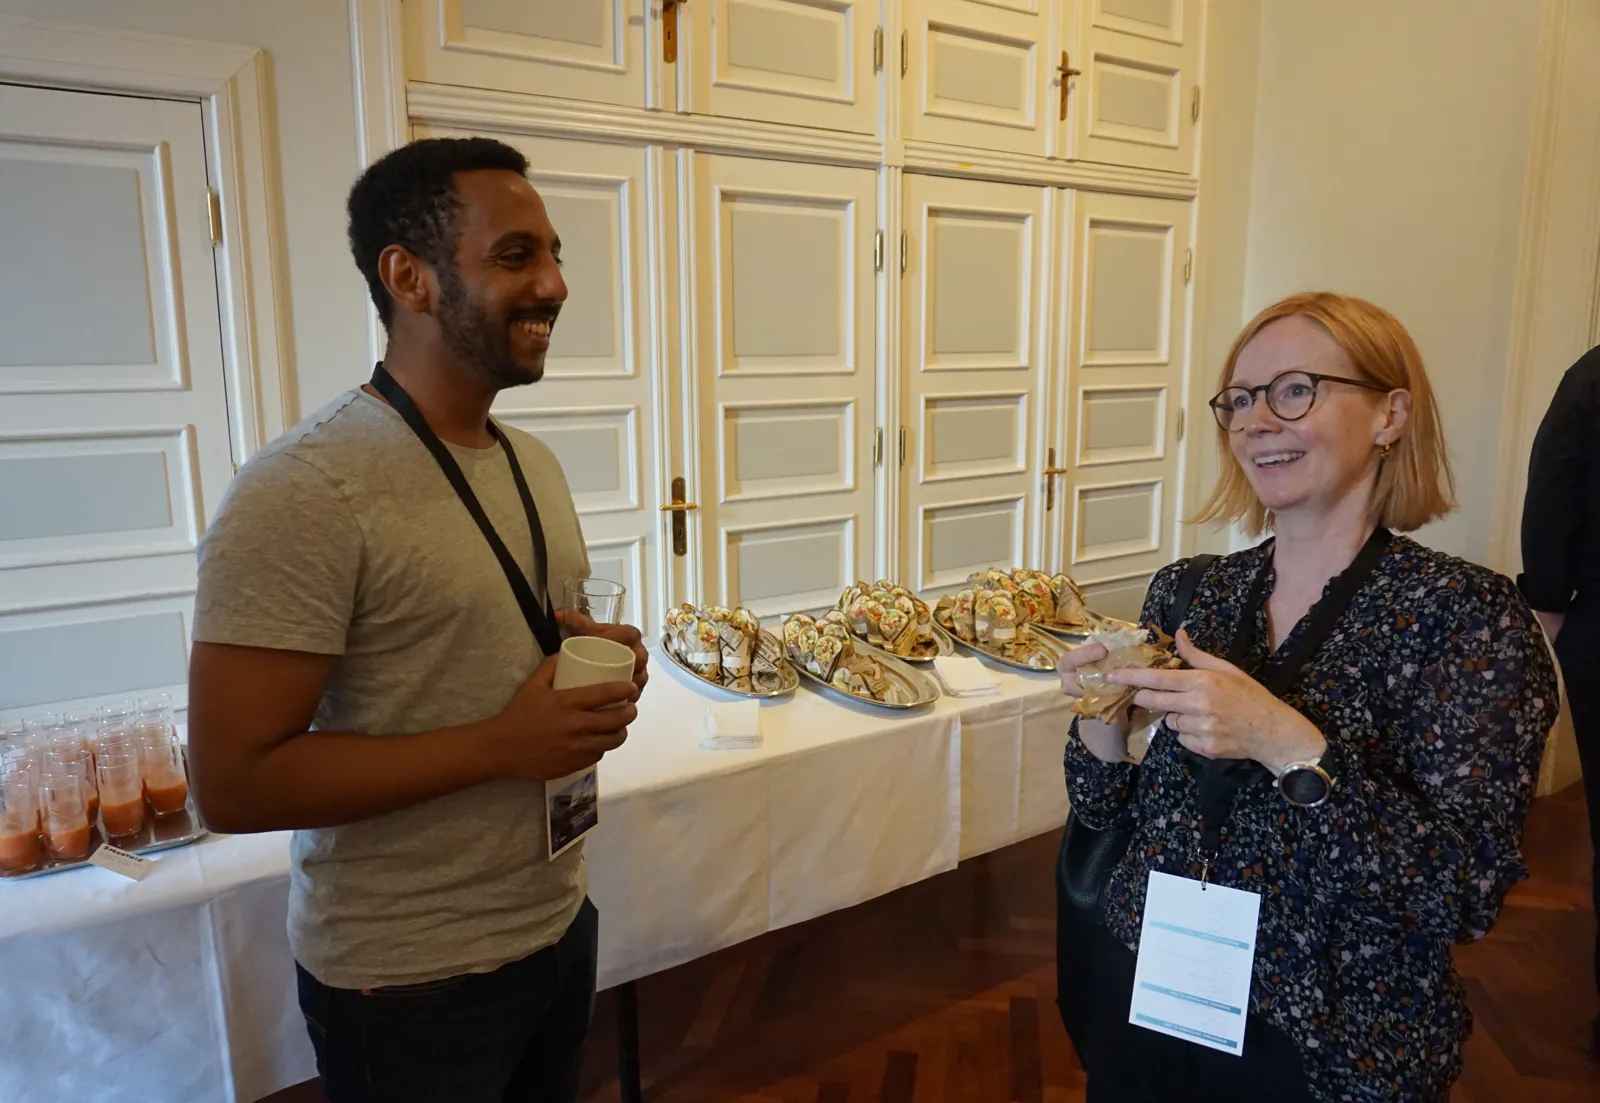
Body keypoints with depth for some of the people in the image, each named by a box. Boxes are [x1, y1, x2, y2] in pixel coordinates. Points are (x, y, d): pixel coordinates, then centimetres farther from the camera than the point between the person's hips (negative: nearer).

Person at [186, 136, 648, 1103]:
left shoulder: (534, 463, 5)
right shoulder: (303, 493, -21)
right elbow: (234, 783, -21)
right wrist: (502, 745, -25)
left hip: (559, 920, 7)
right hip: (410, 981, -7)